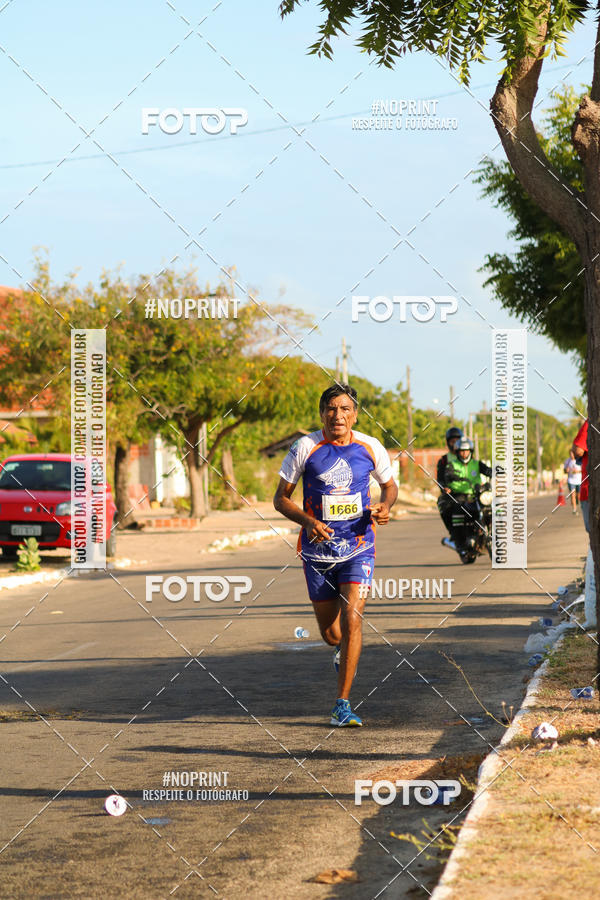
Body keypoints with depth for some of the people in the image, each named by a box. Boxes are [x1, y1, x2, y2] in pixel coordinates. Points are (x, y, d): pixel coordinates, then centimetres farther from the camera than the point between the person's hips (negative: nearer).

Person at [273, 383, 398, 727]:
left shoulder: (370, 447, -2)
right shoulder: (305, 448, -7)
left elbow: (390, 485, 15)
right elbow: (281, 498, 0)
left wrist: (385, 506, -8)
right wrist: (308, 521, -18)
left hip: (358, 546, 0)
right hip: (318, 548, 1)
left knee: (352, 620, -17)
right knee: (330, 632, 9)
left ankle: (343, 704, -9)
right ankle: (344, 650, 48)